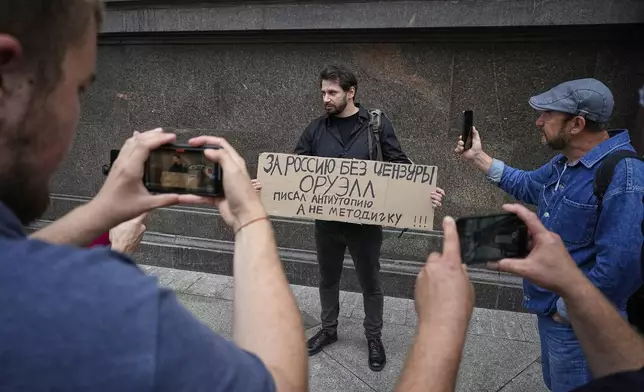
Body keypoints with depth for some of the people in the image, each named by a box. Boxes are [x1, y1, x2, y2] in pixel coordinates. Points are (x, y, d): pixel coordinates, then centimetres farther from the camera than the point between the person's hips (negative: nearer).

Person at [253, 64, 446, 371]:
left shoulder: (377, 124, -6)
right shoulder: (316, 129, 1)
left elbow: (400, 166, -4)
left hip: (365, 222, -2)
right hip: (326, 221, 3)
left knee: (370, 283, 14)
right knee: (328, 279, 19)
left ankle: (374, 337, 37)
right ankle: (328, 329, 43)